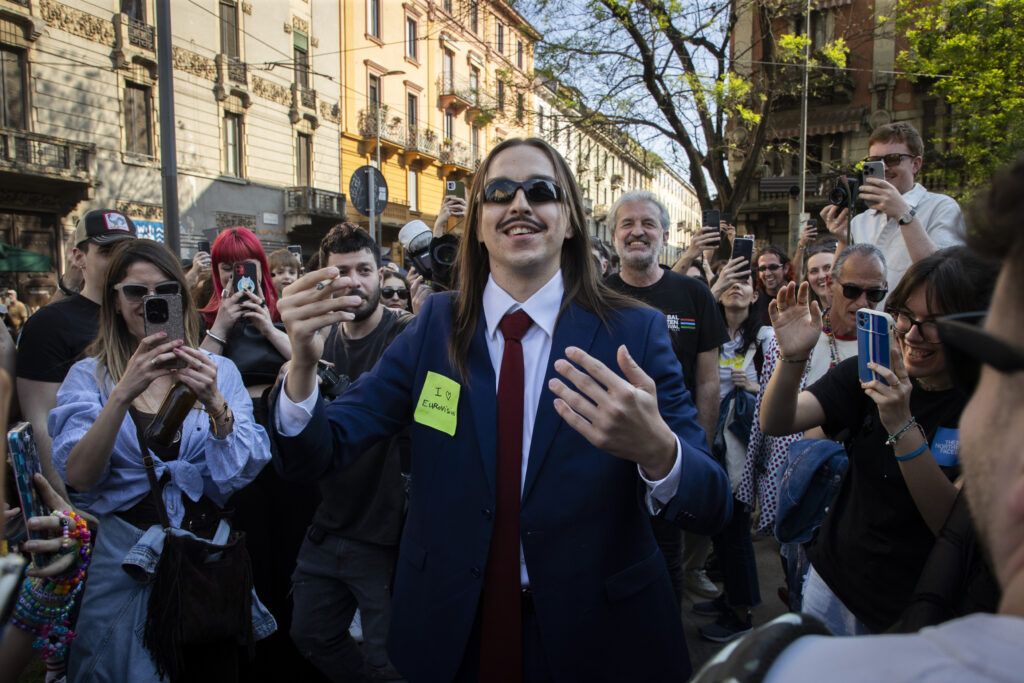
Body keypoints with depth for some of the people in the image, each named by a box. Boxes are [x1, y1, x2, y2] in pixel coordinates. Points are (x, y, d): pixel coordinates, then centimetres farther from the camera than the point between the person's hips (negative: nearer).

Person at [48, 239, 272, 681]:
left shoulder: (219, 371, 0)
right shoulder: (89, 376, -1)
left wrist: (216, 405, -26)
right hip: (122, 557, -1)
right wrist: (123, 395, -27)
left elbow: (245, 474, -10)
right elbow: (78, 477, -15)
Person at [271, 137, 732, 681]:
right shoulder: (437, 326, -4)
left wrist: (656, 449, -38)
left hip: (595, 636, -1)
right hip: (449, 634, 2)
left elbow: (713, 508, -15)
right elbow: (326, 445, -6)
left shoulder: (635, 333, -12)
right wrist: (304, 361, -27)